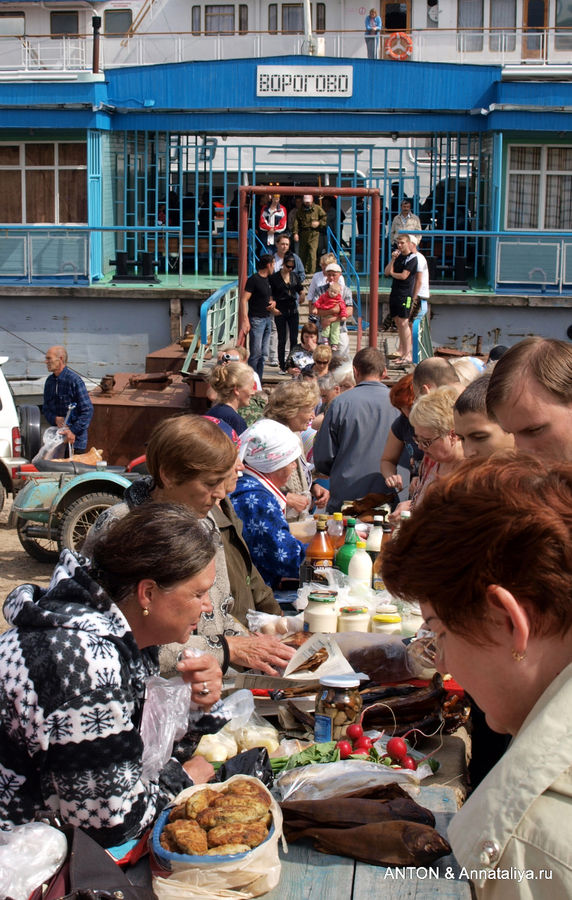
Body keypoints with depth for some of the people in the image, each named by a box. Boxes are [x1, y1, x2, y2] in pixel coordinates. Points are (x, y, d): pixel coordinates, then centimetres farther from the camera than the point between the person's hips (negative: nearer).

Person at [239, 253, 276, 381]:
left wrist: (273, 302, 6)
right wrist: (245, 320, -23)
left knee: (264, 354, 9)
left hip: (267, 319, 8)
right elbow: (244, 300, -15)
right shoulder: (254, 279, -10)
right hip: (256, 319, -8)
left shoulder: (268, 279, 15)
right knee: (256, 353, -9)